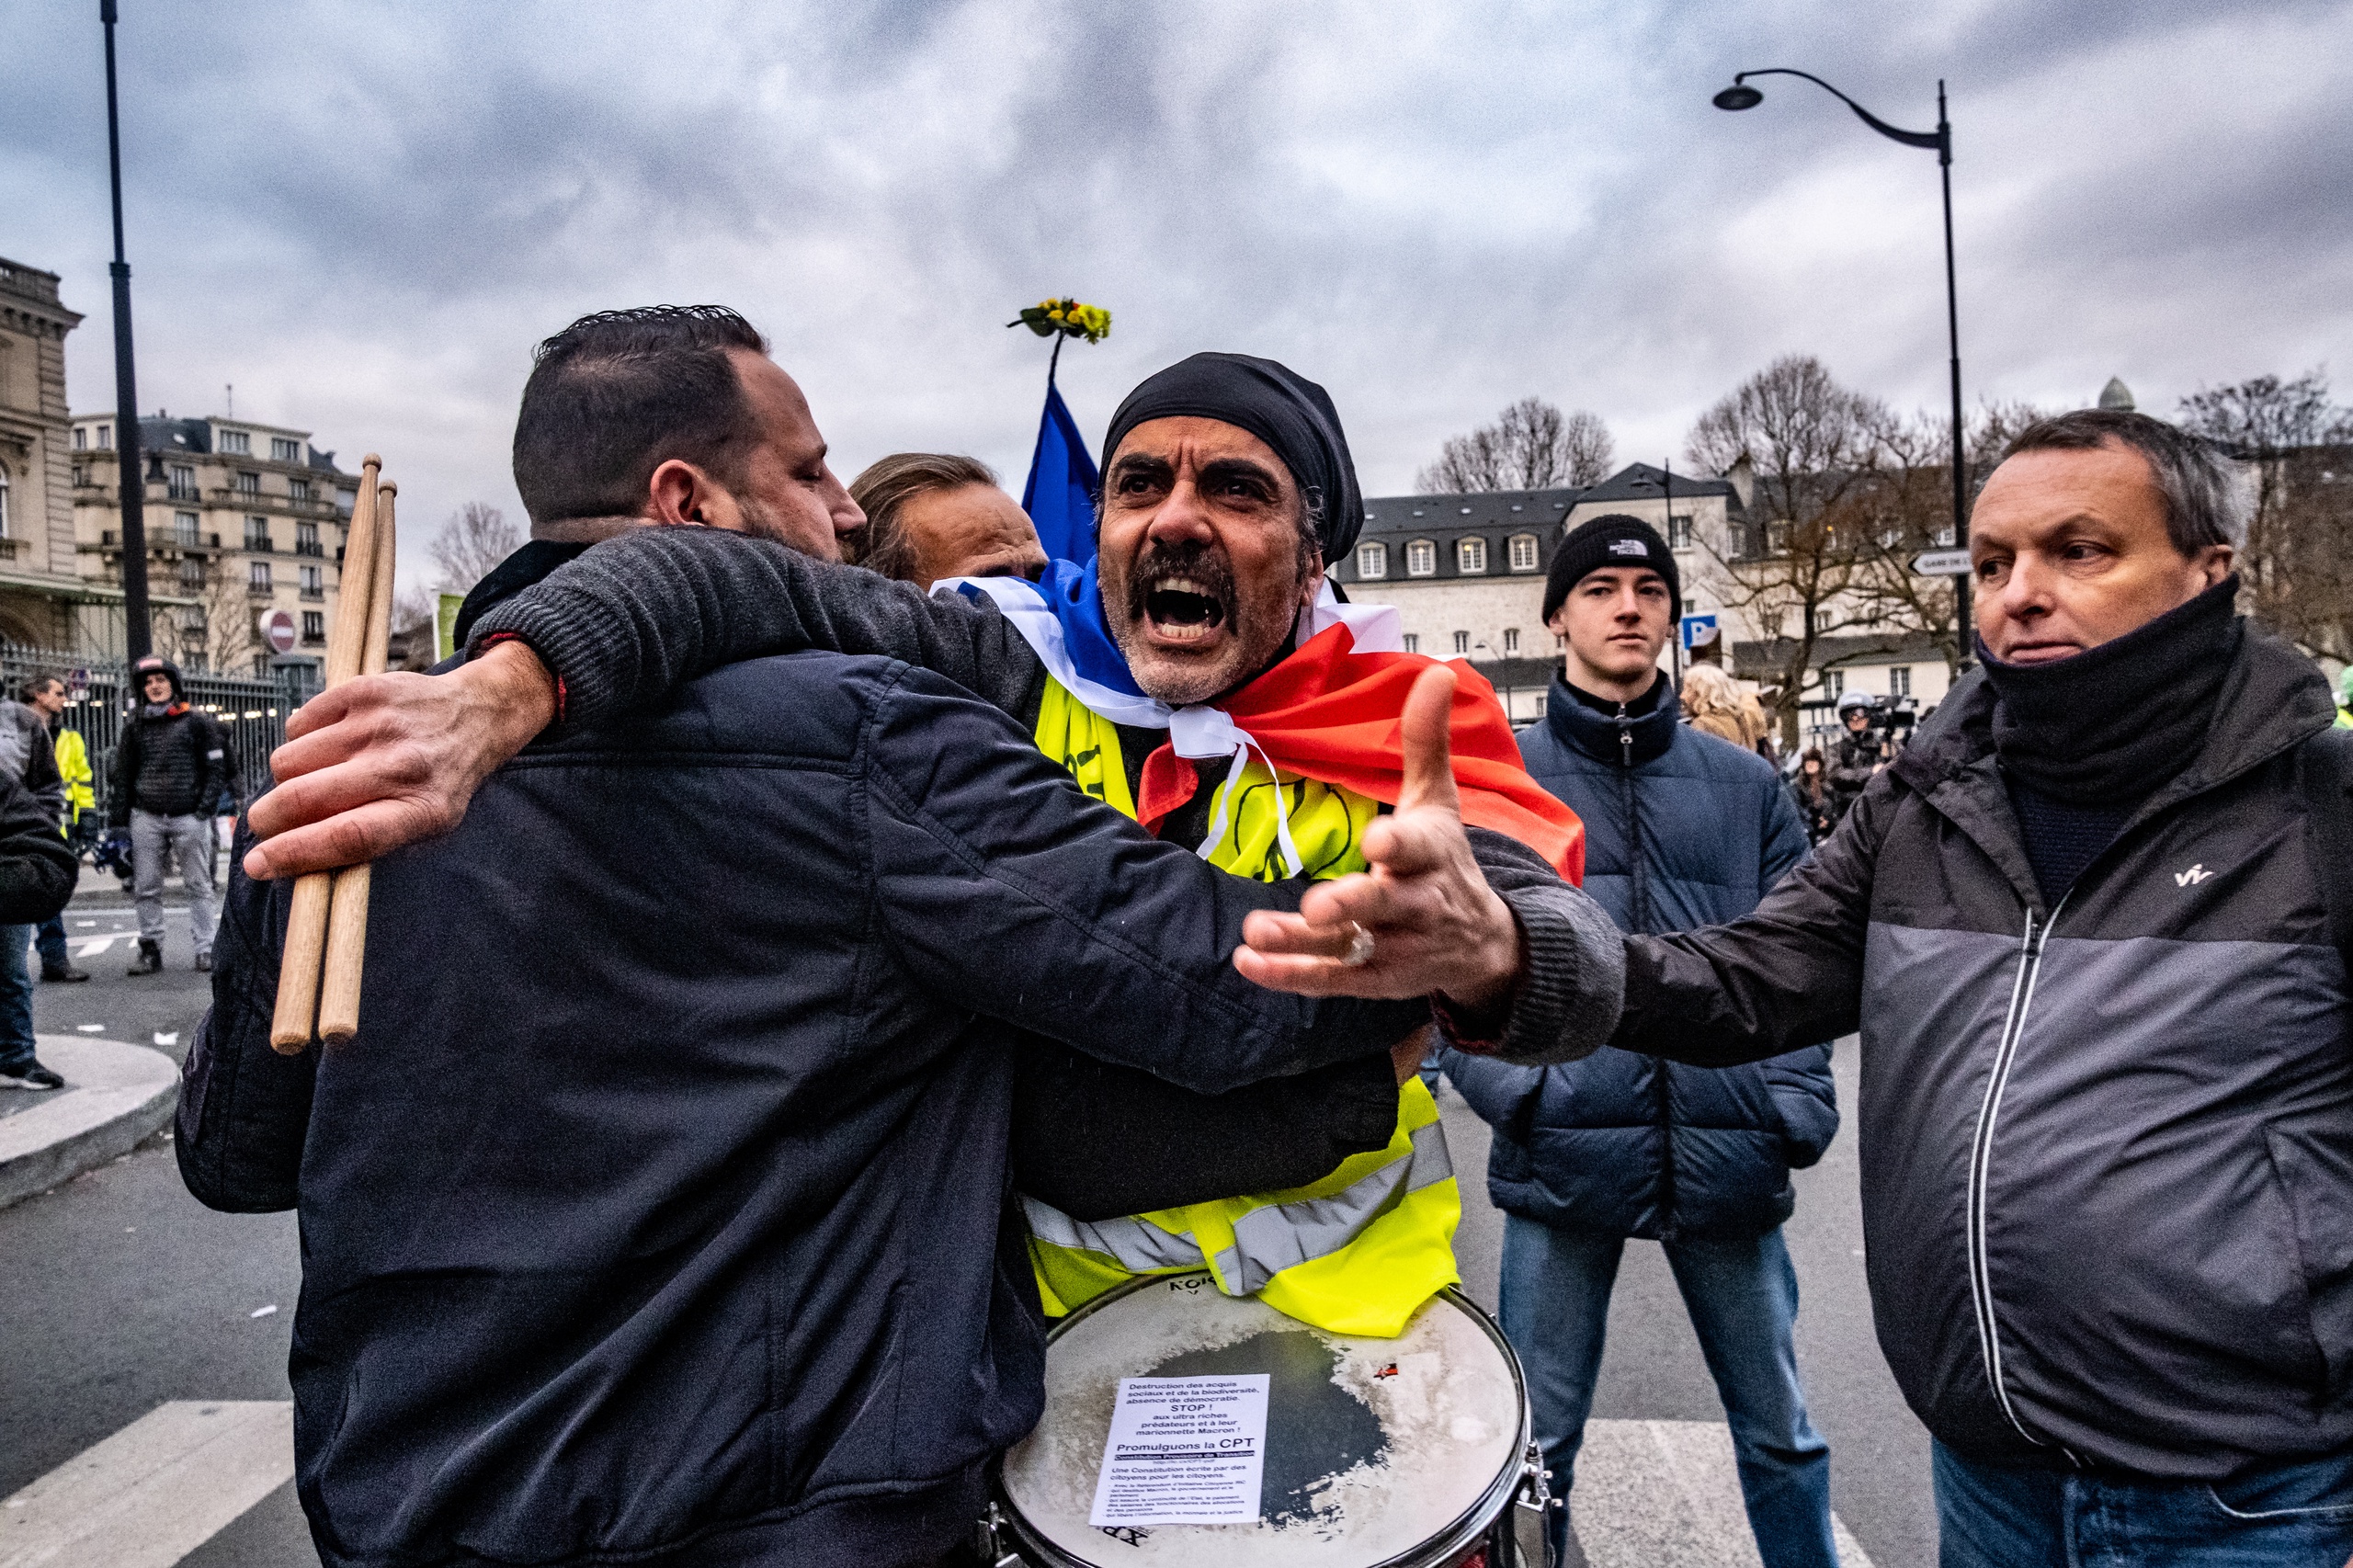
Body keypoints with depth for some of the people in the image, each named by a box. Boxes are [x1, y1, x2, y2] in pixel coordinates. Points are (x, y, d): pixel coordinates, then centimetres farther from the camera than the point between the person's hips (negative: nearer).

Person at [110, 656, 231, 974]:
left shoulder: (197, 722, 5)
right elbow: (123, 774, 15)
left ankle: (205, 948, 5)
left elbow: (216, 766, 3)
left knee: (198, 886, 1)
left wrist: (206, 804, -8)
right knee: (146, 888, 3)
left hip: (189, 817, -3)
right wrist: (119, 816, 7)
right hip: (146, 817, 3)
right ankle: (151, 949, 10)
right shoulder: (135, 727, 13)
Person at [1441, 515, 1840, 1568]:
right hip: (1563, 1160, -2)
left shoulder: (1744, 782, 9)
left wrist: (1801, 1102, -3)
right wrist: (1514, 1091, -14)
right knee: (1539, 1441, 10)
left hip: (1729, 1157, 3)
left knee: (1778, 1428, 18)